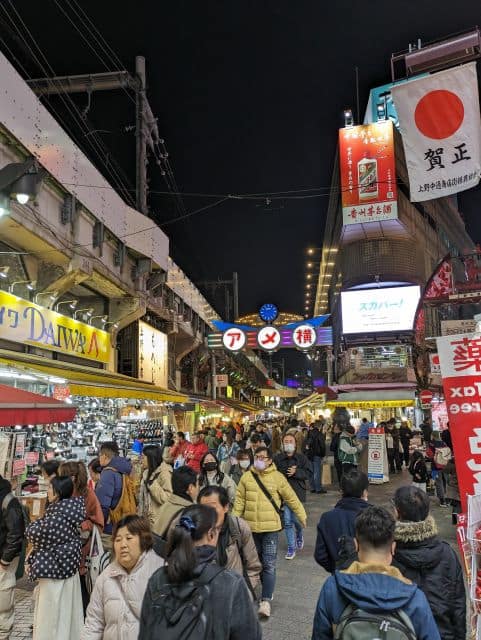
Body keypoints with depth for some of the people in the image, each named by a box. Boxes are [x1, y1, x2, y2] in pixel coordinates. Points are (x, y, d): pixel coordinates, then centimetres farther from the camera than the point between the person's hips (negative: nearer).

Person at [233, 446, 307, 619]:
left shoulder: (277, 477, -7)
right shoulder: (247, 477, -1)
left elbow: (292, 499, 1)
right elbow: (239, 501, 2)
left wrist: (302, 516, 6)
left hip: (271, 528, -3)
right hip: (251, 527, 4)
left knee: (269, 564, -7)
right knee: (256, 562, 19)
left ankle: (266, 601, -3)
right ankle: (267, 588, 40)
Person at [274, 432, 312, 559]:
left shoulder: (302, 458, 2)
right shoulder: (277, 458, 1)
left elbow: (309, 473, -2)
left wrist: (296, 472, -14)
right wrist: (285, 472, -17)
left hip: (298, 491, -1)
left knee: (294, 518, -3)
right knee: (287, 520, 0)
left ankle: (299, 534, 33)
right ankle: (291, 548, 15)